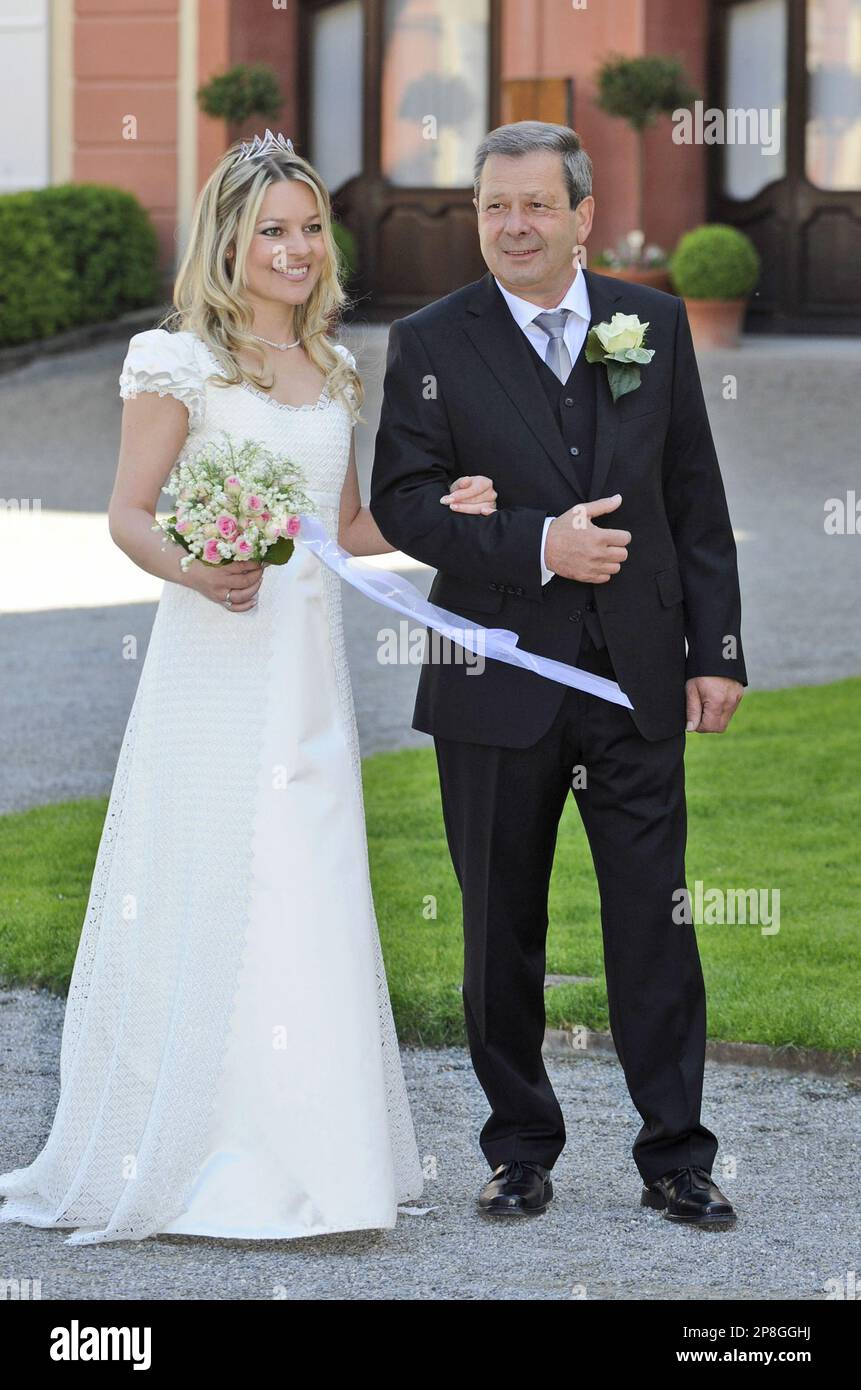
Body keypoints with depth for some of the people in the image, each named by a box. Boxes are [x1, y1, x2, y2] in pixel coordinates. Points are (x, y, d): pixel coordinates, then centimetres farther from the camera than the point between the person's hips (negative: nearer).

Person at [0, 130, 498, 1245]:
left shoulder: (331, 371, 16)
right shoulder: (181, 362, -3)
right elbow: (129, 515, -6)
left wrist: (440, 512, 4)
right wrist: (198, 571, -25)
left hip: (309, 663, 6)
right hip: (214, 662, -6)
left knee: (311, 907, 5)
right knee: (206, 894, -6)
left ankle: (304, 1158, 12)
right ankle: (179, 1158, 2)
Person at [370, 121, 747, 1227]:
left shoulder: (655, 324, 6)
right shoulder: (431, 343, 0)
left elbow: (696, 500, 7)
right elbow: (402, 500, -7)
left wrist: (717, 649, 3)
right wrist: (537, 546, -18)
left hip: (637, 679, 1)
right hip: (497, 687, -1)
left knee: (655, 920, 0)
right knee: (502, 929, 8)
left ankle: (675, 1155, 8)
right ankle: (520, 1148, 21)